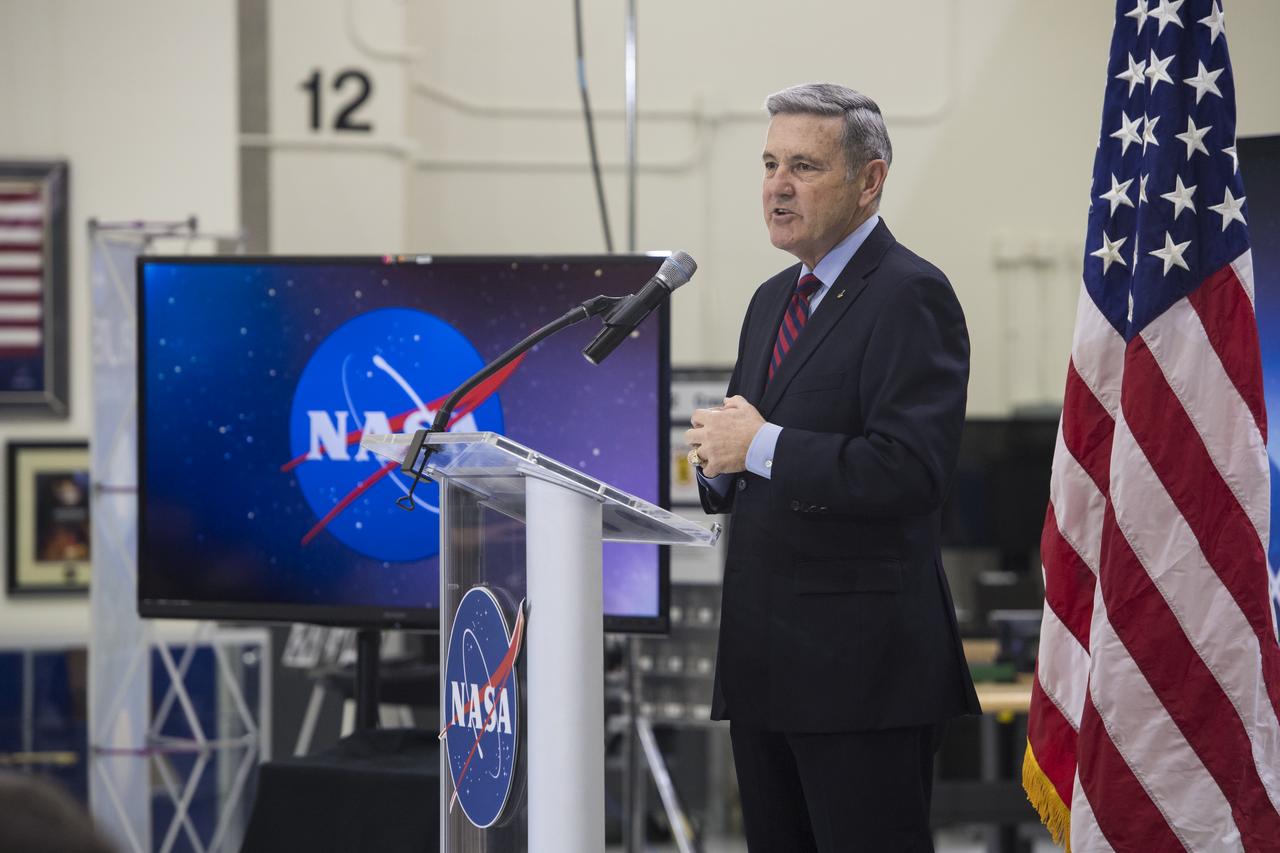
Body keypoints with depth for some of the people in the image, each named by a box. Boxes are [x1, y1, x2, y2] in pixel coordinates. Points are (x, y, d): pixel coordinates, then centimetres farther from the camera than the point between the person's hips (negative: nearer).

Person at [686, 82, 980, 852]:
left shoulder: (909, 295, -11)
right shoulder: (773, 300, 17)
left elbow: (913, 471, -23)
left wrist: (764, 447, -18)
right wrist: (720, 460, 1)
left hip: (861, 664, -9)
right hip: (766, 658, 9)